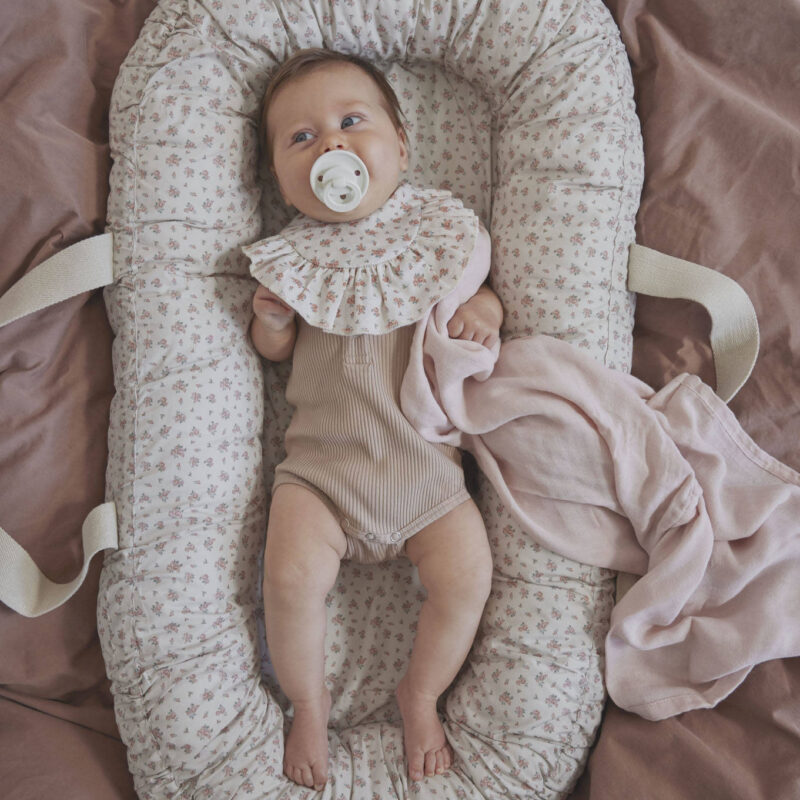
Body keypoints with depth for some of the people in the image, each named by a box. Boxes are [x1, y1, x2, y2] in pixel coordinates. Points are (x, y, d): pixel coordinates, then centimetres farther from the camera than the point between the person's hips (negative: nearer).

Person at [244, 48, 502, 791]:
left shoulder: (439, 230, 3)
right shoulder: (292, 256, 3)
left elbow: (481, 287, 13)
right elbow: (277, 351, 12)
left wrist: (487, 307, -11)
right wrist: (269, 323, -10)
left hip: (426, 460, 1)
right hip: (321, 461, 0)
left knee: (465, 577, -14)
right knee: (291, 576, -18)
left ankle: (420, 693, 16)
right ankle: (309, 701, 13)